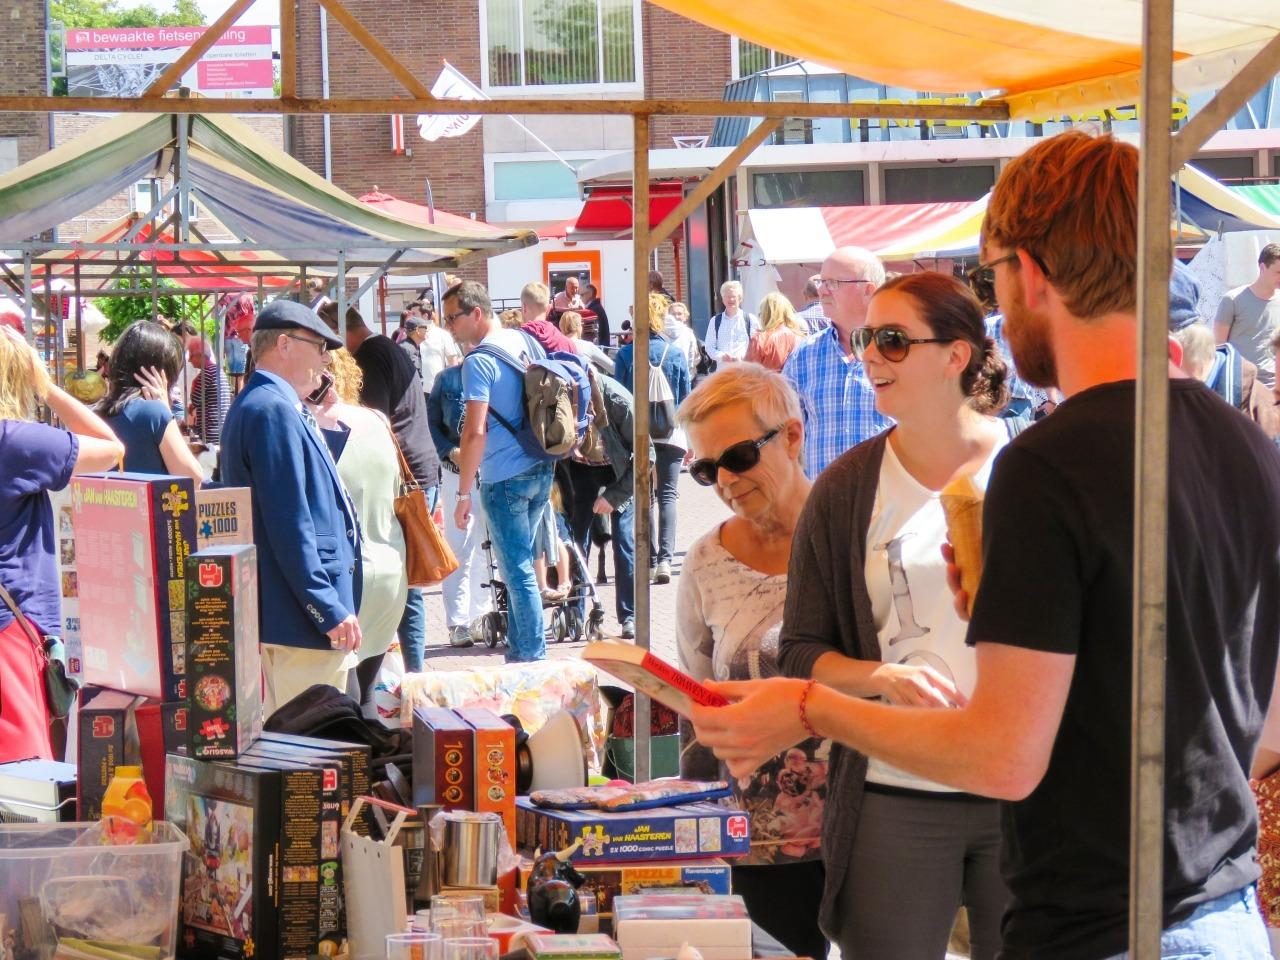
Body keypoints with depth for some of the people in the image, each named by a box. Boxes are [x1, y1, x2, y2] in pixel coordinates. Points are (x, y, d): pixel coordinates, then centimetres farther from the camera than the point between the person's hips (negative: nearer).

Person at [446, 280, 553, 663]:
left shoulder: (479, 361, -16)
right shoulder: (526, 341, 8)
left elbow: (475, 432, -21)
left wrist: (463, 493, -17)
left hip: (505, 478, -8)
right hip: (541, 469, 8)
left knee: (518, 572, -2)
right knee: (518, 566, 16)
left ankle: (532, 659, 1)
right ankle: (520, 654, 21)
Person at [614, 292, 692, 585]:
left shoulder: (625, 354, -4)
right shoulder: (675, 354, -2)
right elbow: (685, 398, 2)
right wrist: (688, 437, 11)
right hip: (670, 434, 0)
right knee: (667, 495, 2)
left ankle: (650, 558, 10)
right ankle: (665, 558, -11)